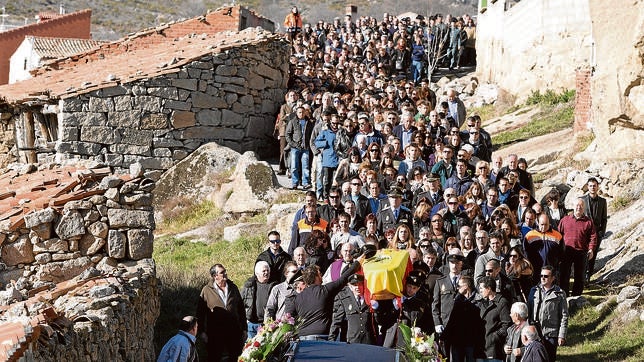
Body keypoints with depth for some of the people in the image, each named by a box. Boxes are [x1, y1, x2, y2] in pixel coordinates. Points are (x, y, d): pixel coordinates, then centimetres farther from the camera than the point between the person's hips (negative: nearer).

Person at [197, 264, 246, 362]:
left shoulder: (233, 288, 8)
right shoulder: (206, 290, -3)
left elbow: (241, 309, 13)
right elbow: (200, 312, 0)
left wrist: (244, 329, 10)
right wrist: (202, 332, -4)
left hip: (234, 333, 3)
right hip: (215, 335, -3)